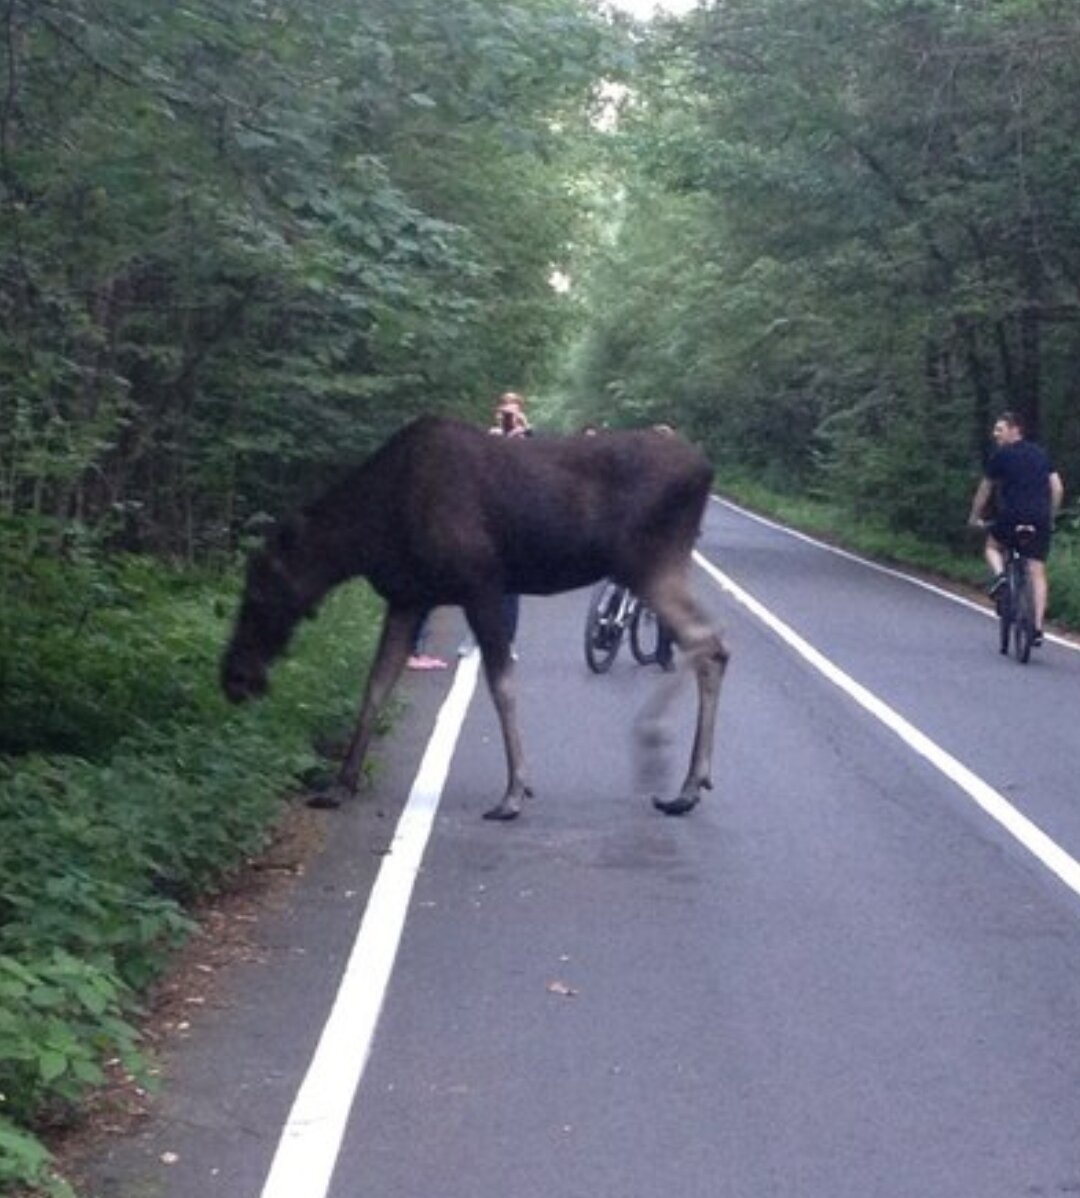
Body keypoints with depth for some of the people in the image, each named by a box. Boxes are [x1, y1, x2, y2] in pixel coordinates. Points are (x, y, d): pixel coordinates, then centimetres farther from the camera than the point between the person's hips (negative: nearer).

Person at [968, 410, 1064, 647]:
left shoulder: (1001, 455, 4)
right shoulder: (1041, 453, 17)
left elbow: (984, 489, 10)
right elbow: (1058, 488, 13)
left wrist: (975, 517, 22)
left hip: (1012, 515, -3)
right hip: (1041, 518, 3)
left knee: (992, 546, 26)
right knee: (1038, 572, 3)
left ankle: (1000, 574, -6)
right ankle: (1038, 628, -5)